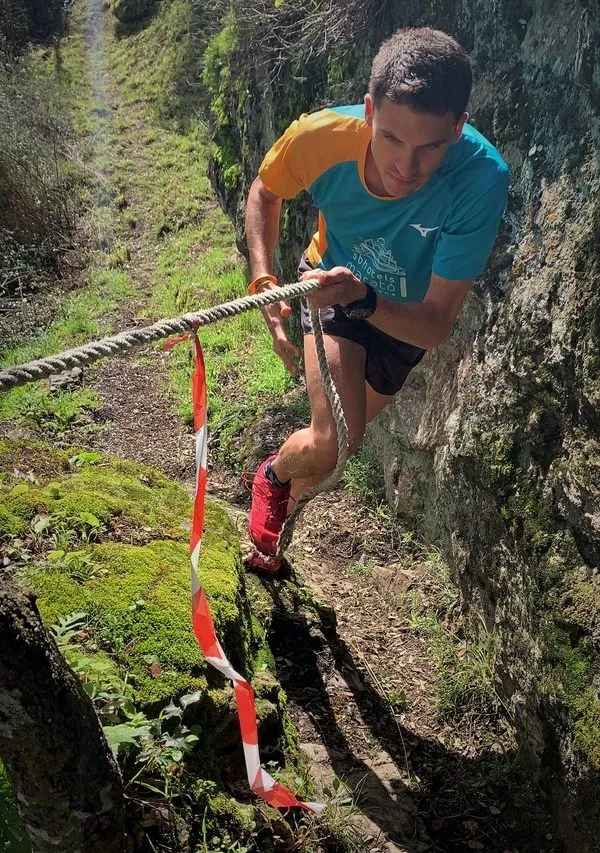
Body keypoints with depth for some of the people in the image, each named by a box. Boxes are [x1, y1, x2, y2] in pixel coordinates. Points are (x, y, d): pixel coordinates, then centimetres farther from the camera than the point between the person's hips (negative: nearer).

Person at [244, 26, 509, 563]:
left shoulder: (482, 178, -38)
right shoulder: (322, 136, -33)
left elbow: (435, 325, -34)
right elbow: (265, 193, -9)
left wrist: (362, 298, -52)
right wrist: (265, 283, -23)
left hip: (407, 316, 1)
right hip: (331, 281, -1)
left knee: (341, 438, 20)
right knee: (332, 443, -20)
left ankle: (282, 503, 54)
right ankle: (273, 476, 18)